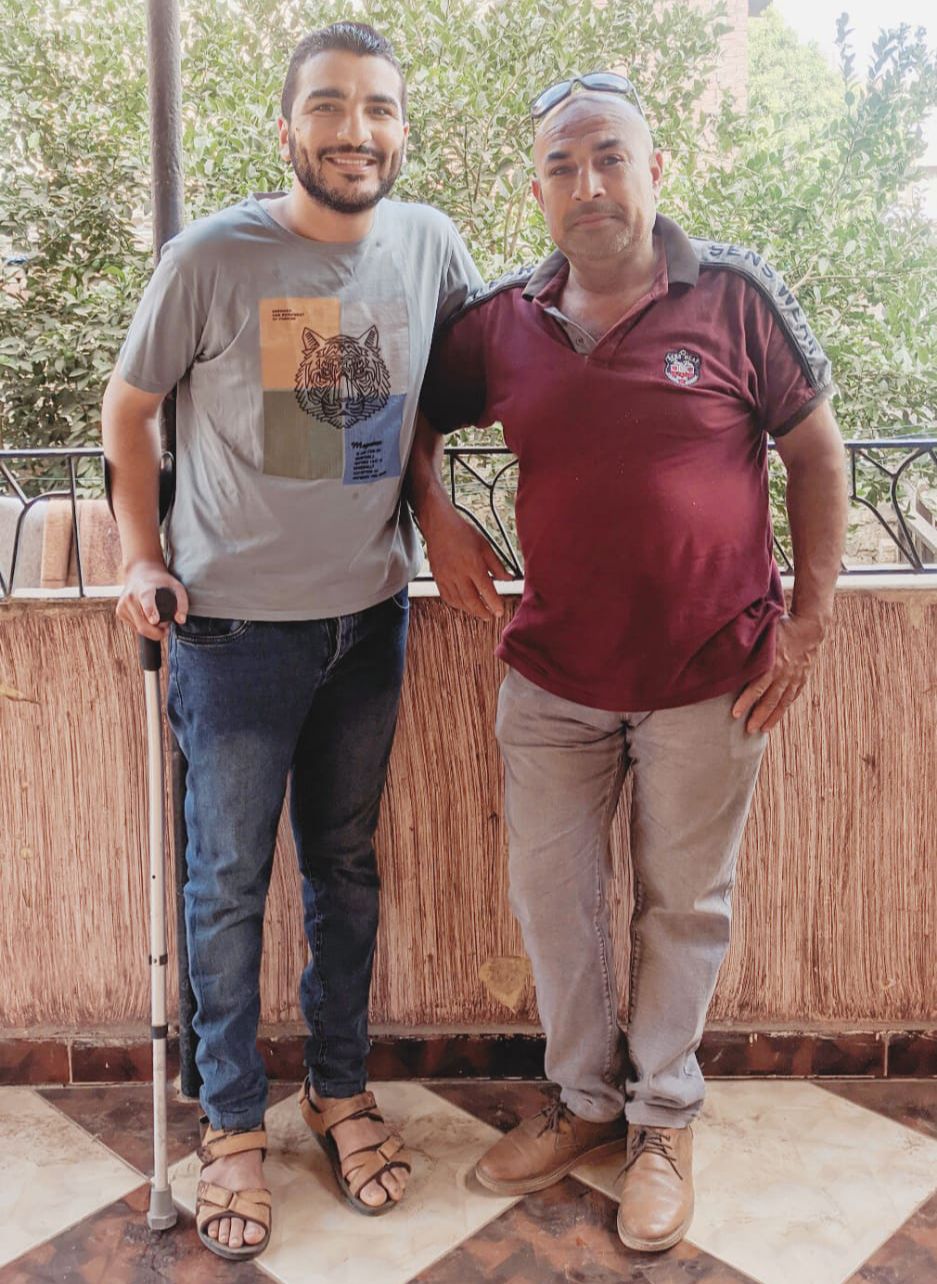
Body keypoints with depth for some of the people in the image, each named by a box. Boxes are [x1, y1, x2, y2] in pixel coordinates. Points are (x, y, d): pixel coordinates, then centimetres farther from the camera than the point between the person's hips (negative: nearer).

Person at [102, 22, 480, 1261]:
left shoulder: (429, 243, -2)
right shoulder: (213, 255, -12)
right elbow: (127, 410, 0)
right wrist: (142, 557, -4)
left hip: (369, 616, 4)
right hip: (236, 625, -3)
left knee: (348, 870, 16)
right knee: (230, 884, 8)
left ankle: (342, 1087, 36)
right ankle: (234, 1123, 28)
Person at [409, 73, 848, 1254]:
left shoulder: (735, 296, -6)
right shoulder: (501, 322, 1)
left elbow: (815, 454, 0)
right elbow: (418, 415, 17)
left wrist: (809, 622, -4)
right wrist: (435, 518, 0)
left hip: (710, 680, -2)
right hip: (554, 673, 3)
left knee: (684, 904, 12)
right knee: (551, 895, 13)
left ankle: (664, 1117, 34)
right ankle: (584, 1099, 37)